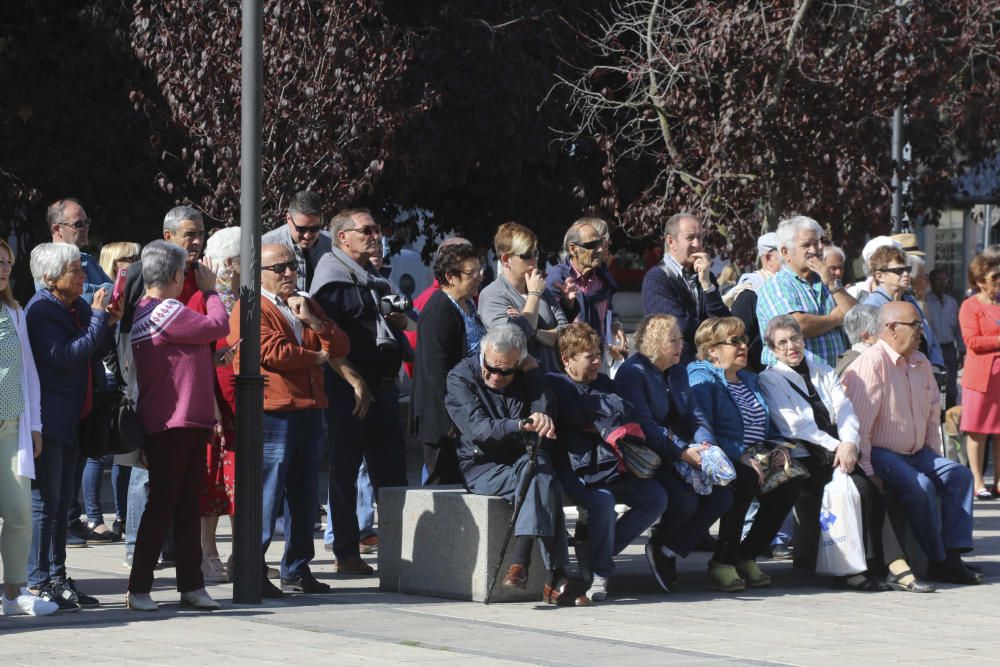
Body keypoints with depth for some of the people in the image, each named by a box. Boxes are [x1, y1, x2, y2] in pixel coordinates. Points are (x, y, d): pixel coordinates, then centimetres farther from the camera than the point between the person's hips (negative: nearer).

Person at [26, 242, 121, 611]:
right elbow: (64, 356, -25)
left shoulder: (78, 307, 12)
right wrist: (98, 318, -18)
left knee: (61, 504, 13)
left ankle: (57, 579, 19)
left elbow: (93, 356, 17)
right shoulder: (41, 310, -14)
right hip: (48, 421, -9)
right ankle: (38, 583, -3)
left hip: (71, 420, 9)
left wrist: (107, 324, 1)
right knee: (44, 502, -6)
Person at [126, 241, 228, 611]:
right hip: (172, 424, -10)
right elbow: (219, 326, -10)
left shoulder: (142, 312, 14)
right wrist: (210, 289, 3)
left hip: (189, 423, 10)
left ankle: (191, 585, 16)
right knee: (161, 506, -5)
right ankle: (138, 588, -1)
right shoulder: (165, 311, -16)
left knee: (188, 507, 11)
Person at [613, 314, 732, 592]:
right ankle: (660, 546, 1)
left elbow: (695, 415, 13)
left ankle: (669, 550, -2)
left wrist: (704, 444, -10)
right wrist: (683, 453, -28)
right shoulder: (633, 372, -10)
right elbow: (645, 426, -20)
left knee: (722, 495, -12)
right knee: (686, 500, -30)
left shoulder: (678, 372, 17)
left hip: (681, 455, 8)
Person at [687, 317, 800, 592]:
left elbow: (766, 427, 27)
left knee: (789, 481, -21)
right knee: (745, 479, -37)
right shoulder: (701, 379, -4)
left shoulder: (749, 380, 23)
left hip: (755, 460, 7)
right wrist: (741, 456, -24)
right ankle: (723, 561, -25)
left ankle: (746, 555, -8)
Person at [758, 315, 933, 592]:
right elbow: (793, 426, -4)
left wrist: (848, 443, -11)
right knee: (862, 488, -28)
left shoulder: (823, 372, 23)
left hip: (838, 453, 4)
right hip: (805, 457, -4)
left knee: (868, 491, -25)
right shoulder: (770, 379, 8)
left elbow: (845, 410, 10)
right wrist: (834, 447, -12)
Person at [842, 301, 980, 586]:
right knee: (920, 486, -30)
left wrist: (935, 459, 14)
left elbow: (933, 412, 22)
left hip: (916, 454, 8)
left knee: (959, 475, -10)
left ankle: (954, 555, -16)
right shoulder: (872, 363, -16)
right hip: (880, 454, -8)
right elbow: (859, 423, -20)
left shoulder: (921, 363, 11)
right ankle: (938, 562, -20)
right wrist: (867, 472, -21)